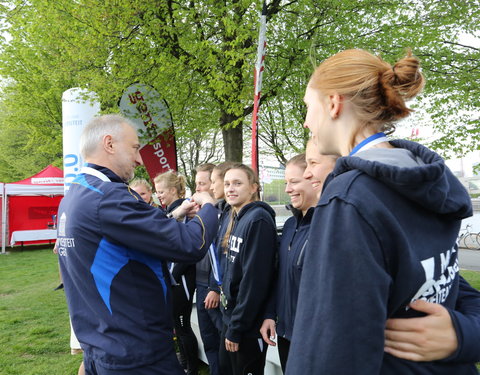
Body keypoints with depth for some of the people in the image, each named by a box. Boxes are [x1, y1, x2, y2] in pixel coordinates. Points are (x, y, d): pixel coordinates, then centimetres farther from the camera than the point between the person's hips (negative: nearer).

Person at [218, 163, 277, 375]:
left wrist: (236, 328, -18)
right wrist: (230, 323, 12)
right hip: (231, 316, 8)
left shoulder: (258, 220, -19)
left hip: (247, 324, -8)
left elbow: (254, 280, -23)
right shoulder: (235, 219, 8)